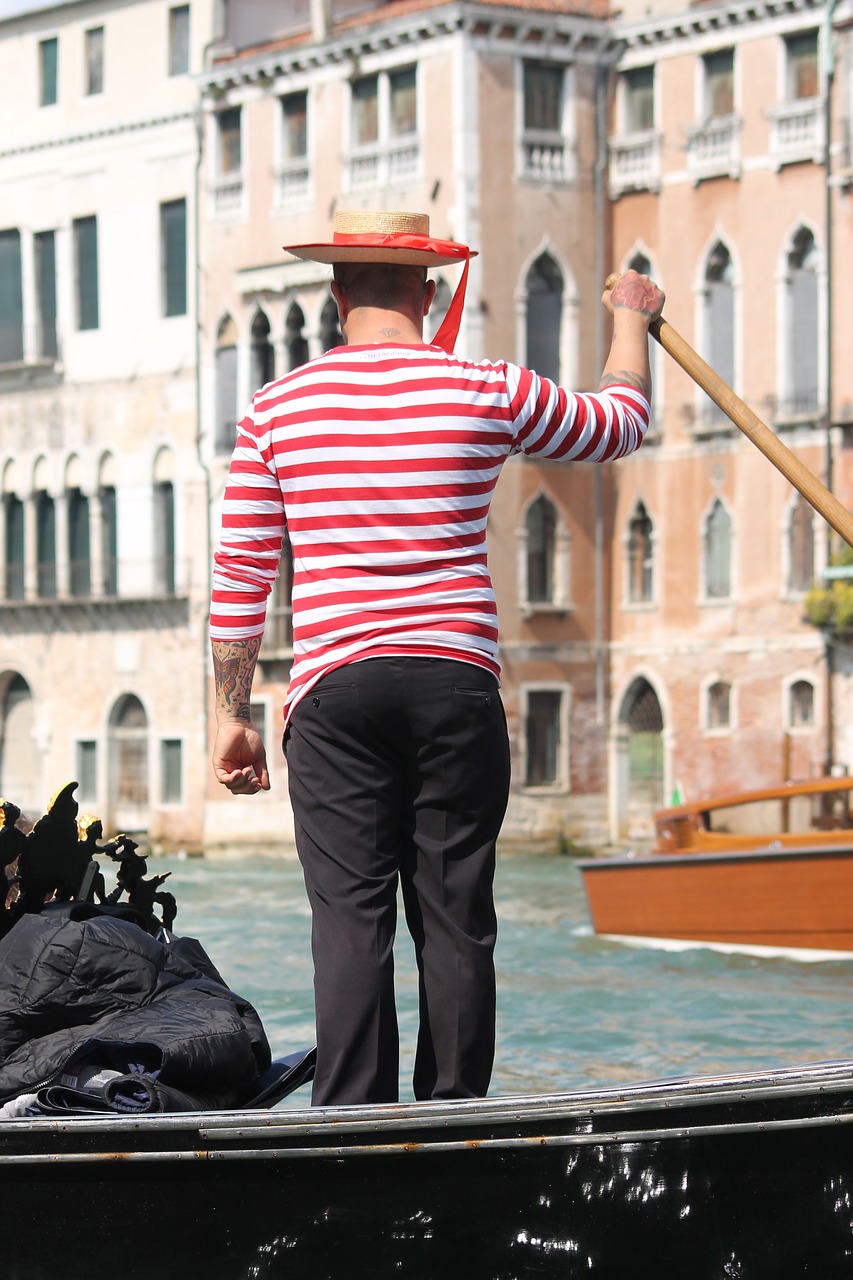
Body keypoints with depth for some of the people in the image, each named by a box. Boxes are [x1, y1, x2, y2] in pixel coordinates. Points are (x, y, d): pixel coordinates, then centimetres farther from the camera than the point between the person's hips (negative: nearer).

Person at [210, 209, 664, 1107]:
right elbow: (620, 424, 21)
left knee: (351, 916, -2)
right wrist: (630, 318, 40)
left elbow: (238, 578, 6)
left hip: (334, 688, 0)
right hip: (457, 685, 0)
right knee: (456, 916, 5)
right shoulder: (489, 393, 4)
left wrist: (231, 712, 14)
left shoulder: (275, 410, 4)